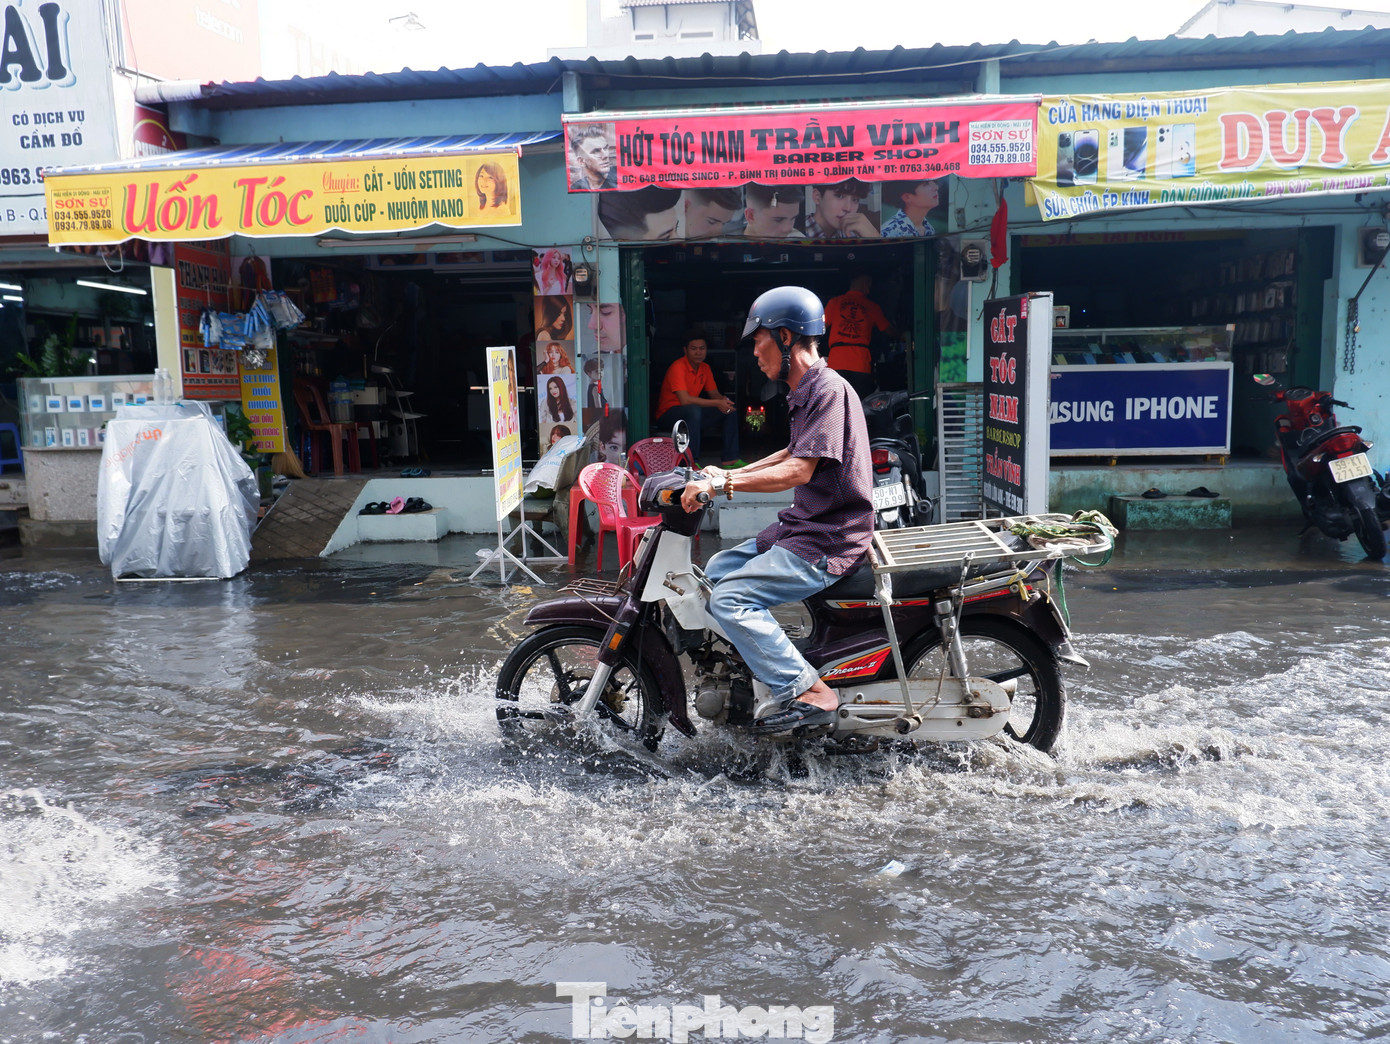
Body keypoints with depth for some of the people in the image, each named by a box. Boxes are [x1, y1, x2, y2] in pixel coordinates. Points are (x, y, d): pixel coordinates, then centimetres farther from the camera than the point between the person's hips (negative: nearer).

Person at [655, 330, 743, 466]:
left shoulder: (705, 368, 5)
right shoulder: (678, 367, -21)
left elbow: (714, 394, 9)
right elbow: (685, 400, -30)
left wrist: (724, 400, -17)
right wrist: (717, 403, -28)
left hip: (693, 414, 8)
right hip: (668, 414, -8)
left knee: (731, 408, -2)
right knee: (693, 410, -40)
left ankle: (730, 459, -4)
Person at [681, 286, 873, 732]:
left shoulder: (829, 389, -17)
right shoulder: (805, 391, 15)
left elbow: (799, 470, -26)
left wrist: (721, 485, -25)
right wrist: (729, 474, 22)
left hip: (827, 542, -10)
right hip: (799, 527, 10)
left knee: (729, 599, -20)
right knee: (713, 573, 13)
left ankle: (810, 693, -15)